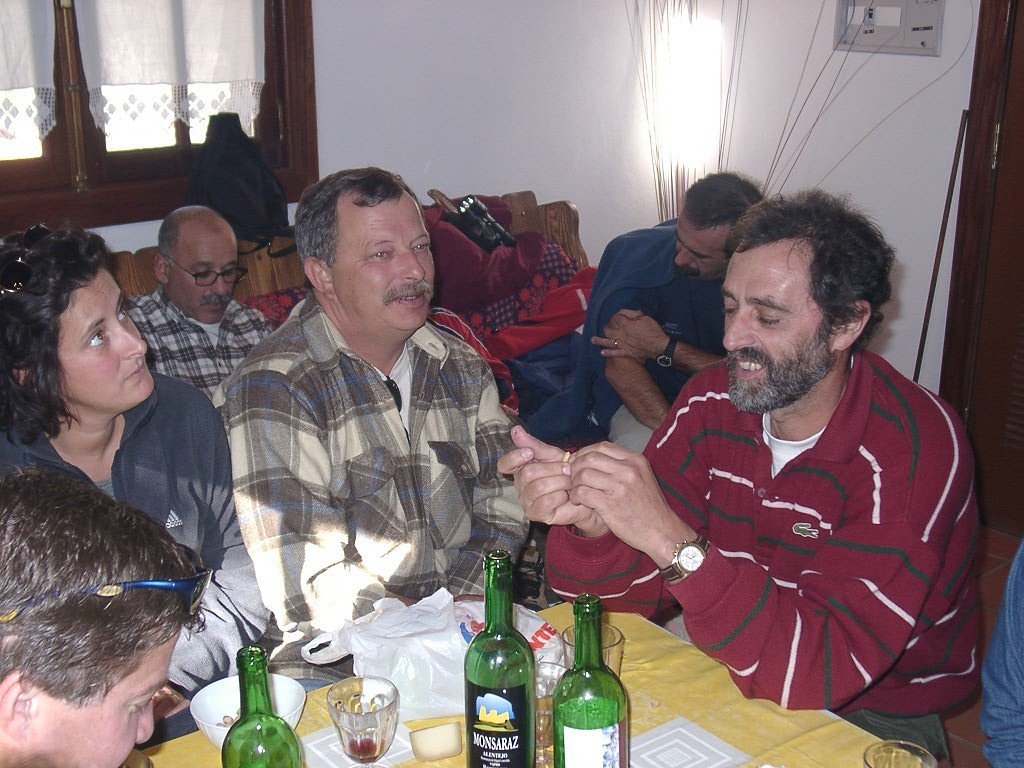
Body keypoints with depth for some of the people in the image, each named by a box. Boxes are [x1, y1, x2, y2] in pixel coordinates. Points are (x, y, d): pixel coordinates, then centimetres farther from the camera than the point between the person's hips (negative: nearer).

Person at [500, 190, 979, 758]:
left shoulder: (913, 449, -24)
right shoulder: (711, 401, -8)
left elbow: (825, 669, -32)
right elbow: (636, 591, -7)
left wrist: (673, 540, -40)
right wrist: (591, 520, -28)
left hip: (875, 714, -3)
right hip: (741, 671, 4)